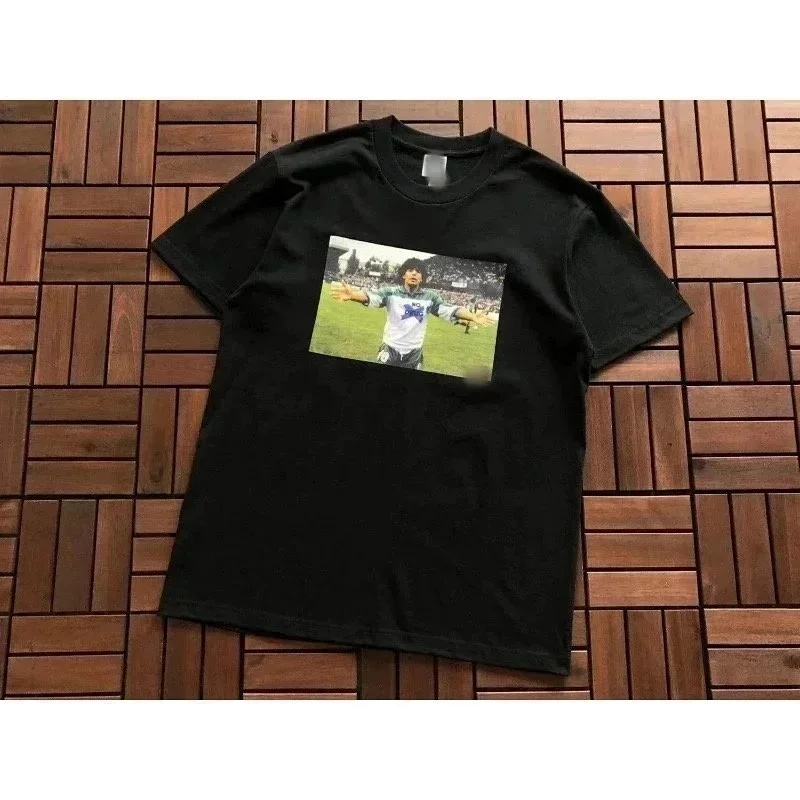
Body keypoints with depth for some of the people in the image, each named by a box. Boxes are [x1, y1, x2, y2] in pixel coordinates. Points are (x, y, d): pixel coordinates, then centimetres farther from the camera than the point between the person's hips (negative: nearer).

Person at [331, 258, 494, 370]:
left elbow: (449, 309, -9)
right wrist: (353, 294, -45)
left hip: (414, 354, 2)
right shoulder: (391, 292, -8)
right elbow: (371, 297, -22)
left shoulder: (430, 296, -1)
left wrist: (472, 316, -26)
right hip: (390, 350, -2)